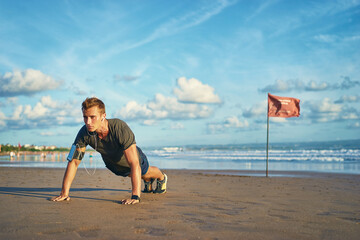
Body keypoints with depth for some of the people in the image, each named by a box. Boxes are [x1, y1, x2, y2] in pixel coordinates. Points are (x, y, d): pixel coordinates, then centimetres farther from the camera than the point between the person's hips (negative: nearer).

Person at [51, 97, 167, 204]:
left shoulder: (121, 129, -47)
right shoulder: (84, 133, -36)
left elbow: (134, 164, -50)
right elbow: (74, 161, -29)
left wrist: (135, 197, -56)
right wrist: (64, 193, -35)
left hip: (135, 157, -4)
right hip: (112, 164, 4)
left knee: (147, 172, 30)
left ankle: (162, 178, 66)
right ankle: (148, 181, 70)